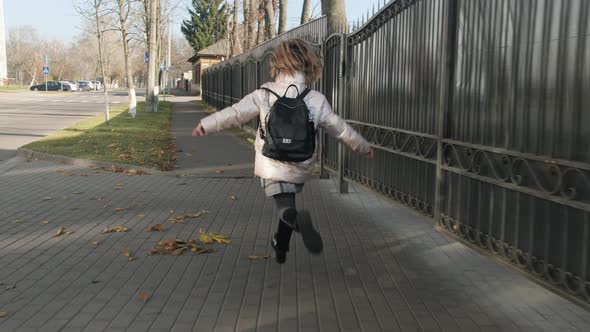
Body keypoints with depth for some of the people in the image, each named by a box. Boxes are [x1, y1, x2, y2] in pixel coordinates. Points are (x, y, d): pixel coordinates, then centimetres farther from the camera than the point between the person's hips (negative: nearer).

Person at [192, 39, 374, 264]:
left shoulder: (265, 94, -5)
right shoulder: (317, 100, -2)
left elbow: (236, 113, -1)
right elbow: (340, 129, 5)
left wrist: (206, 125, 14)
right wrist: (364, 147, 21)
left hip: (271, 165, -2)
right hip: (300, 167, 2)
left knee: (285, 207, -2)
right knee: (288, 202, 24)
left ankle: (299, 221, -36)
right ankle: (280, 247, 37)